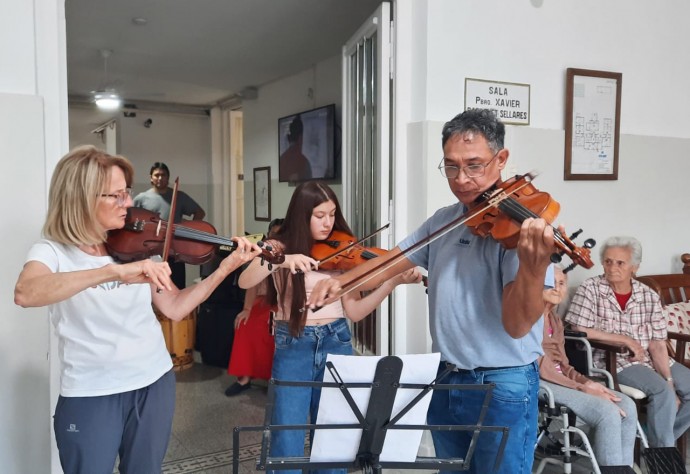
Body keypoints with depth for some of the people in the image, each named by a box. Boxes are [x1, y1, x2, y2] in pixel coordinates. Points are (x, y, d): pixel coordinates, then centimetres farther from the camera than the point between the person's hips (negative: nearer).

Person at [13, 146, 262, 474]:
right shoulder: (52, 251, -10)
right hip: (90, 395, -3)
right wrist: (114, 271, -43)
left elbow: (174, 309, 0)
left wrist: (225, 267, -10)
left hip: (155, 382, 4)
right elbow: (25, 294, -33)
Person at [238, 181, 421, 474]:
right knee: (287, 439, -2)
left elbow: (353, 312, -3)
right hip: (293, 346, -2)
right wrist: (282, 261, -34)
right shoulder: (279, 247, -2)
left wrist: (392, 282, -15)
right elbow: (244, 282, -19)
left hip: (336, 342, 2)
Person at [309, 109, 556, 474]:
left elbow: (517, 325, -24)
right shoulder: (443, 220, 5)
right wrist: (341, 281, -5)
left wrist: (534, 267, -42)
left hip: (505, 388, -6)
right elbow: (391, 262, 11)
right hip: (445, 380, 6)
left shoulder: (520, 226, -17)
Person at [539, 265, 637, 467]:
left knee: (626, 406, -10)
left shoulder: (555, 319, 21)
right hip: (538, 382, -9)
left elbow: (562, 364, 15)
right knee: (607, 412, -25)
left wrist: (587, 382, -4)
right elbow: (537, 365, -16)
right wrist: (581, 388, -17)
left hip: (559, 379, 9)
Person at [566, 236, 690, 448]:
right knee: (663, 391, -25)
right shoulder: (590, 289, -9)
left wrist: (669, 379, -15)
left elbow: (657, 345, -1)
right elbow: (580, 331, -16)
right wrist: (625, 340, -12)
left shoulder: (649, 296, 3)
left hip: (650, 359, 6)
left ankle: (660, 440, 13)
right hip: (612, 360, -6)